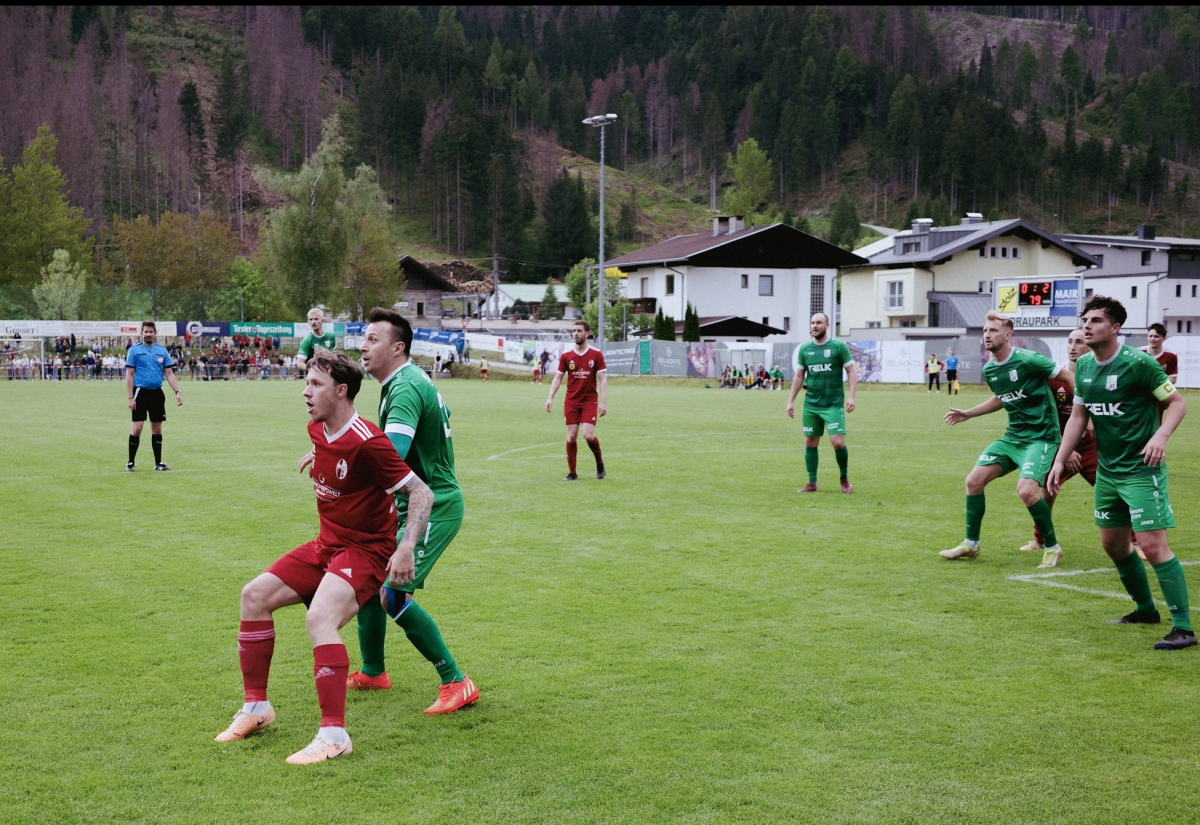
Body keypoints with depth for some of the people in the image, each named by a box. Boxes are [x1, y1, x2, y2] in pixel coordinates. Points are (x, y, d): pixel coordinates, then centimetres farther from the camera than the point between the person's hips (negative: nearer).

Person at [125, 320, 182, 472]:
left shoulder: (162, 350, 9)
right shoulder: (134, 350, -1)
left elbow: (169, 373, 10)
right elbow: (129, 375, -3)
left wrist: (177, 392, 0)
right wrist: (130, 397, -9)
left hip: (157, 393, 4)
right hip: (141, 392, -4)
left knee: (157, 428, 7)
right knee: (137, 427, -6)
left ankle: (158, 462, 15)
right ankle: (130, 463, 4)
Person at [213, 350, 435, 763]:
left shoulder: (366, 443, -25)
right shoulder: (318, 430, 2)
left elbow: (422, 493, -23)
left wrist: (406, 547, -31)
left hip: (366, 549, -9)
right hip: (326, 544, 9)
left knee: (319, 618, -31)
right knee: (255, 595, 3)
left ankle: (334, 735, -27)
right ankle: (256, 707, 15)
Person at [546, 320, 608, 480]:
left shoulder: (596, 354, -3)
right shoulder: (566, 356, 2)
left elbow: (603, 379, -5)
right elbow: (558, 377, 6)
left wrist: (604, 402, -12)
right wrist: (551, 398, -6)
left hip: (590, 401, -2)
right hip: (571, 401, 2)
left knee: (588, 435, -14)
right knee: (571, 436, -1)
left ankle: (600, 463, 14)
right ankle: (572, 473, 10)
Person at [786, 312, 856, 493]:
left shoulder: (839, 346, -4)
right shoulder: (804, 349, 6)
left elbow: (851, 372, -2)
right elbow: (799, 376, 13)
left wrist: (851, 396, -12)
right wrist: (791, 401, 10)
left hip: (834, 404, -4)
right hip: (811, 404, 4)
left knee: (838, 443, -11)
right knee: (810, 443, 6)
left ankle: (845, 479, 12)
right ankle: (812, 484, 16)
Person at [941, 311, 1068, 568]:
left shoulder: (1028, 360, -17)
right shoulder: (989, 370, 5)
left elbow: (1068, 378, -9)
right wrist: (967, 414, 24)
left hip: (1041, 437, -8)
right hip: (1012, 437, 8)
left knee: (1026, 489, -25)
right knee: (974, 480, 1)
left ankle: (1052, 548, -3)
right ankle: (971, 544, 17)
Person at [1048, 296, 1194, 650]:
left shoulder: (1138, 363, -15)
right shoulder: (1084, 366, 6)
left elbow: (1177, 402, -11)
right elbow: (1078, 415, 14)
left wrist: (1161, 435, -28)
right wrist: (1060, 461, 9)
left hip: (1142, 470, -8)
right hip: (1107, 470, 8)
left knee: (1153, 545, -14)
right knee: (1113, 544, 15)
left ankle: (1183, 627, -8)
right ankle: (1145, 609, 34)